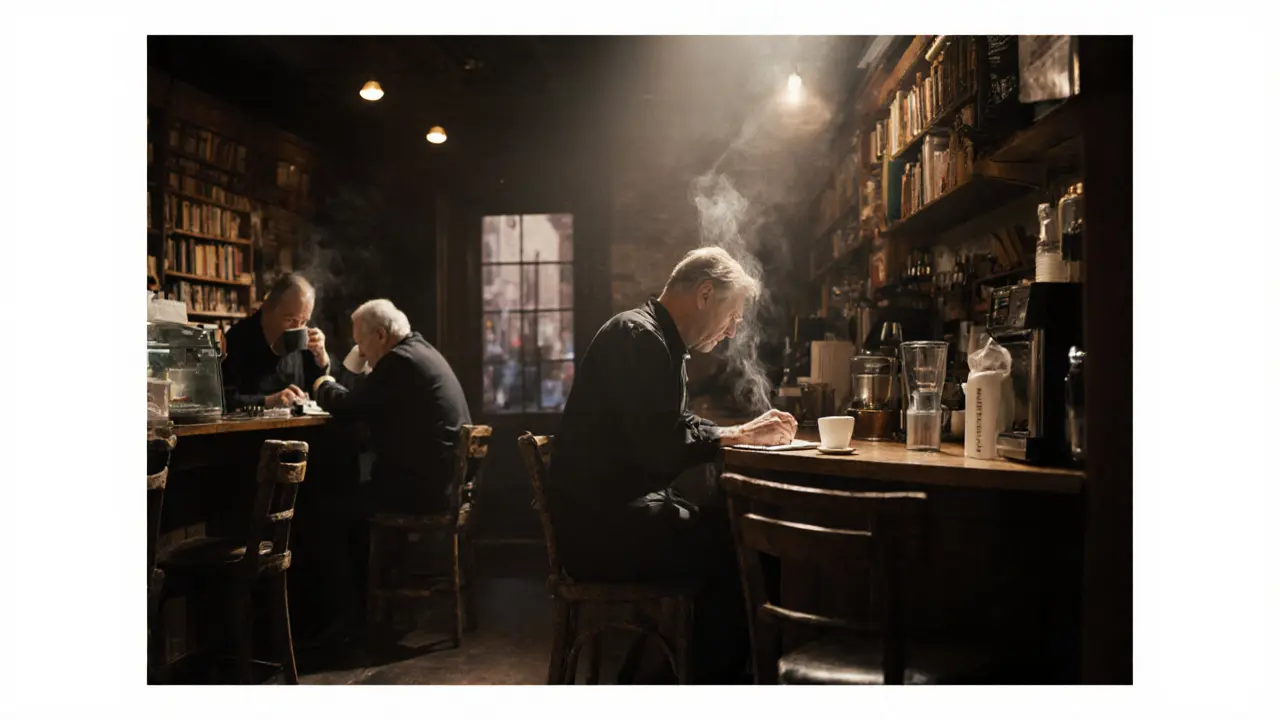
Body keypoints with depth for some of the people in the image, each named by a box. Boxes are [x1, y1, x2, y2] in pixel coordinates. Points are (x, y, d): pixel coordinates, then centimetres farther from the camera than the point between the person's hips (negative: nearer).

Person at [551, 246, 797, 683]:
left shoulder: (661, 343, 17)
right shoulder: (637, 337, -16)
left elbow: (681, 429, 17)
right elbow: (660, 448, -24)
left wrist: (747, 431, 3)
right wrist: (741, 435, -13)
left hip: (626, 508, 10)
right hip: (601, 525, -10)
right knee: (733, 548, -16)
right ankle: (718, 677, 1)